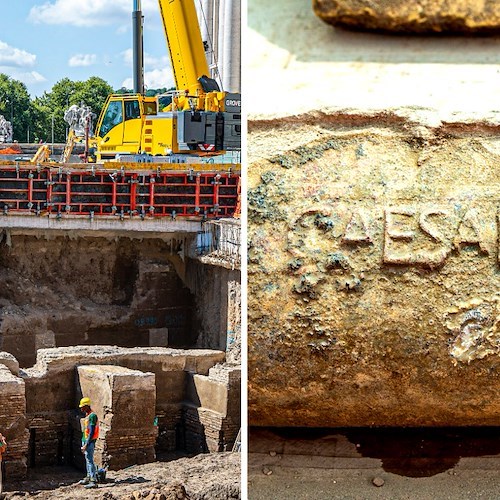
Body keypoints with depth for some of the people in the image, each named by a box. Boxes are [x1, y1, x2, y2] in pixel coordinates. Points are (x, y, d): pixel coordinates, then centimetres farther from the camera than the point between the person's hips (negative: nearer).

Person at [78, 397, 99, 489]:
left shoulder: (92, 416, -18)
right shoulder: (87, 415, 14)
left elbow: (92, 432, -22)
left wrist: (86, 445, -23)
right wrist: (84, 444, 21)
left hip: (89, 442, -10)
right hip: (86, 441, 10)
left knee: (90, 461, -11)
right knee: (88, 460, 17)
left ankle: (94, 481, -13)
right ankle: (89, 478, 27)